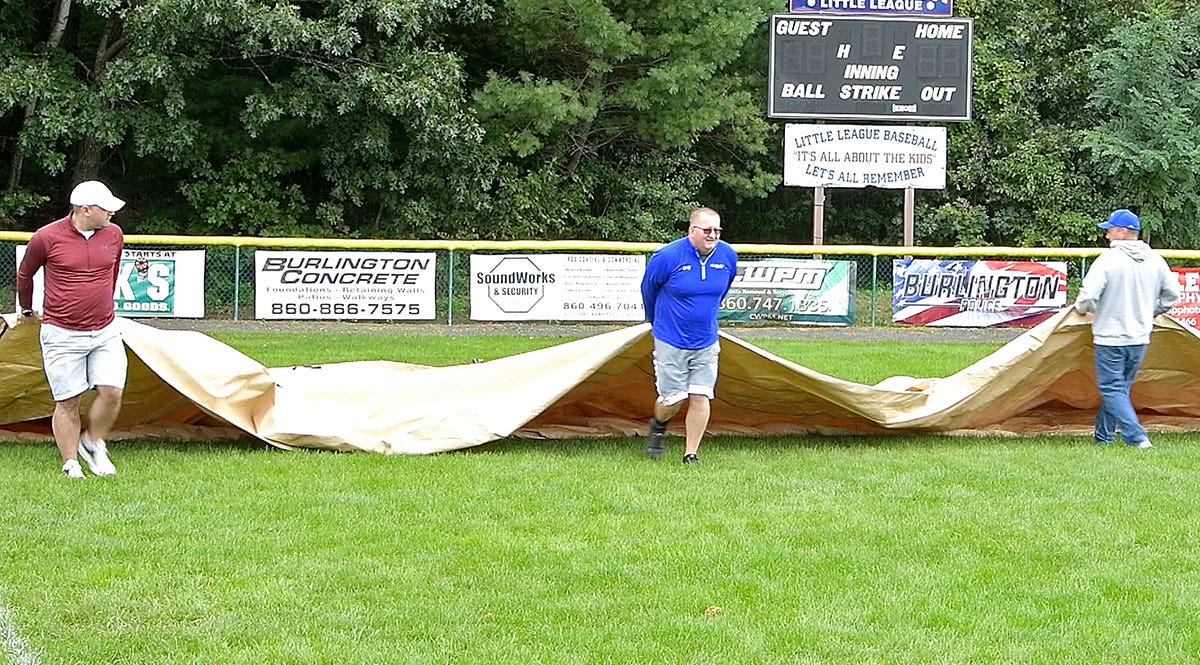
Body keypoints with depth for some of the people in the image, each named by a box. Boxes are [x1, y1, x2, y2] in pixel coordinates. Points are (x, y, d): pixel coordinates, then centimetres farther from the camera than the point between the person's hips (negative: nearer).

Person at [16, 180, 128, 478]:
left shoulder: (113, 234, 2)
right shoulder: (47, 238, -11)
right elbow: (24, 274, 8)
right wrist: (26, 310, 20)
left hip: (105, 331, 4)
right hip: (62, 334, -3)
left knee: (111, 392, -8)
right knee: (68, 401, 0)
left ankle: (93, 444, 15)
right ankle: (70, 462, 12)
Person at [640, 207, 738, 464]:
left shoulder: (728, 256, -4)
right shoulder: (667, 257, -17)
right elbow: (648, 289, 2)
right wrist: (657, 322, 16)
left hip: (706, 341, 3)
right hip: (671, 342, -3)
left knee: (700, 397, -2)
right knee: (672, 400, 0)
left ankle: (691, 453, 9)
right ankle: (658, 425, 34)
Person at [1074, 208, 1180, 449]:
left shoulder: (1108, 259, -16)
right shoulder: (1155, 260, 3)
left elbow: (1088, 294, -19)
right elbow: (1172, 293, 10)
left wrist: (1081, 308, 3)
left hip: (1110, 338, -6)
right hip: (1140, 338, 6)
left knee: (1112, 389, -1)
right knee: (1121, 388, 17)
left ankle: (1137, 438, -14)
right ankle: (1102, 437, 25)